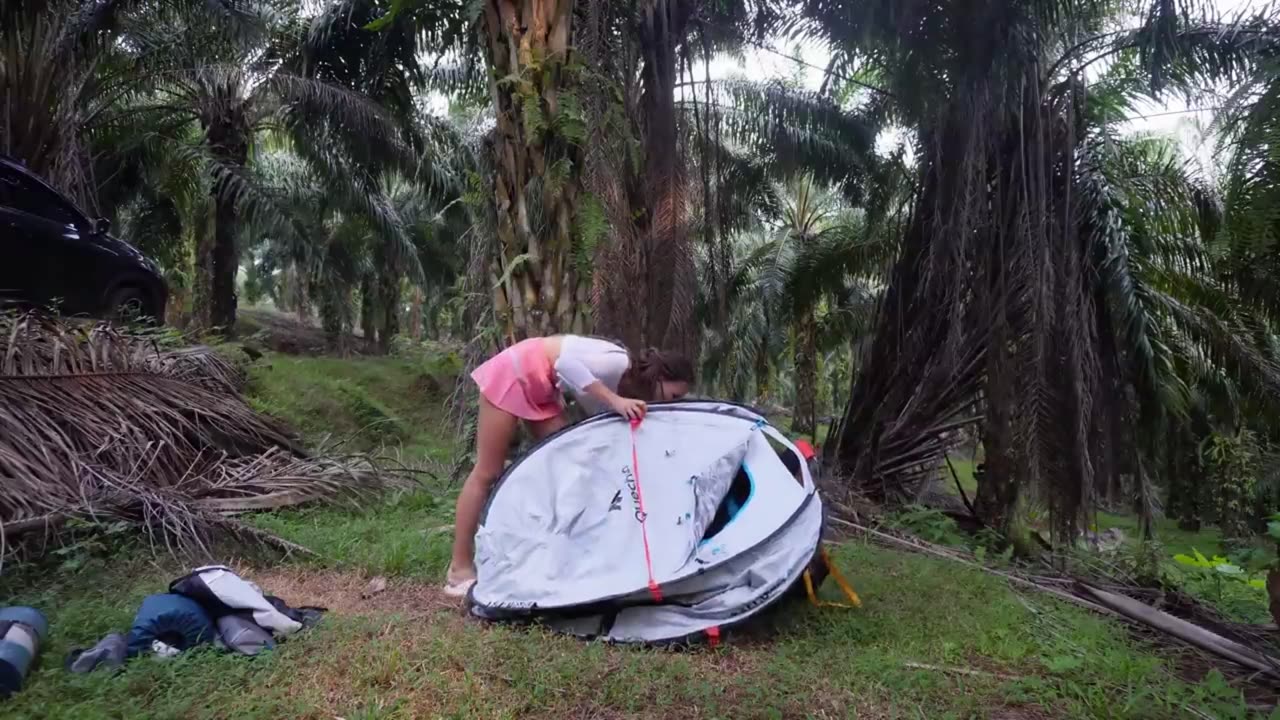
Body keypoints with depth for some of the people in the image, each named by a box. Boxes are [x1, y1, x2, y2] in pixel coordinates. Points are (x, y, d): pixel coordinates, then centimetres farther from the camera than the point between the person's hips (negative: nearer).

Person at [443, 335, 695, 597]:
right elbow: (567, 364, -40)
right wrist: (615, 401, -42)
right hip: (514, 374, -9)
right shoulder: (619, 364, -25)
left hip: (541, 389, 9)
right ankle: (460, 568, 5)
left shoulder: (625, 380, 0)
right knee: (487, 473, -4)